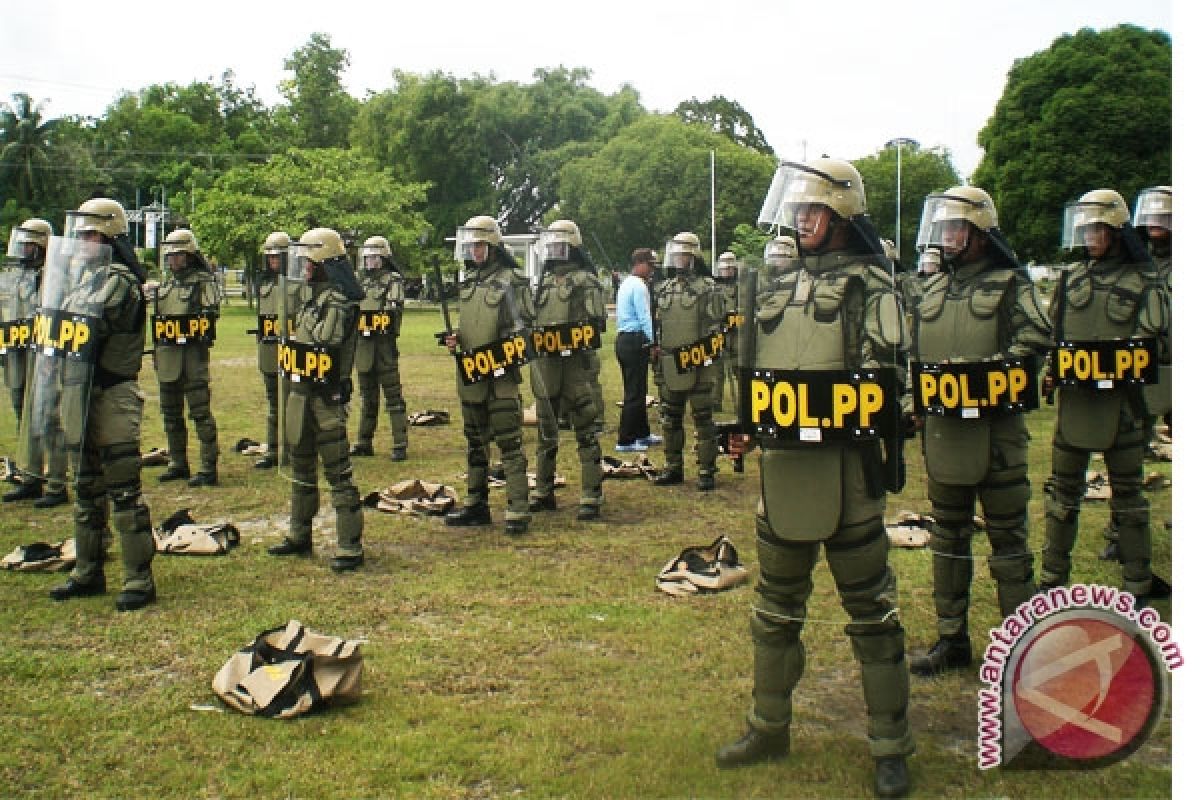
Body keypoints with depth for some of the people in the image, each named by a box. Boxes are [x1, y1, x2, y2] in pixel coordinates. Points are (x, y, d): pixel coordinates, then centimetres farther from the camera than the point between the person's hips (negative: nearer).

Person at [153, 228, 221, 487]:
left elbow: (210, 316, -10)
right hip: (167, 358, 8)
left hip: (192, 356, -8)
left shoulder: (204, 282, -4)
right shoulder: (166, 284, 18)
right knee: (171, 414, 14)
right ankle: (178, 464, 25)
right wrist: (156, 351, 20)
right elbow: (157, 319, 23)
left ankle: (208, 468, -4)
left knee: (200, 412, -7)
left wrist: (203, 345, -17)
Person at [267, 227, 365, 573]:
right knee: (301, 469, 19)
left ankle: (350, 547, 0)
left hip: (324, 397, -10)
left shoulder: (338, 301, -15)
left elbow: (327, 340, -27)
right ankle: (299, 537, 32)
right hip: (299, 393, 10)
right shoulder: (311, 298, 15)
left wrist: (308, 312, -13)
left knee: (338, 472, -5)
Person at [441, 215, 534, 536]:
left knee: (509, 442, -6)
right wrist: (455, 338, 5)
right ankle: (476, 504, 26)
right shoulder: (468, 281, 14)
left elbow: (523, 326, -10)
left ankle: (517, 512, -3)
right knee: (475, 441, 15)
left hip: (500, 375, -8)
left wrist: (514, 350, -24)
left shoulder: (510, 281, -9)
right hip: (469, 373, 8)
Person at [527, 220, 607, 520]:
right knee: (545, 431, 13)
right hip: (545, 364, 7)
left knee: (585, 432, -4)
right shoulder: (543, 282, 16)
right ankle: (544, 492, 24)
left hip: (577, 363, -7)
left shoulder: (586, 282, -4)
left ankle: (591, 497, 0)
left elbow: (594, 323, -12)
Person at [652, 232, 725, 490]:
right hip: (670, 365, 6)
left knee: (702, 418, 0)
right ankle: (672, 467, 22)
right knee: (670, 418, 11)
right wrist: (656, 361, 13)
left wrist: (706, 356, -13)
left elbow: (714, 326, -7)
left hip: (697, 363, -6)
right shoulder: (664, 289, 14)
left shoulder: (707, 287, -4)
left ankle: (706, 471, 5)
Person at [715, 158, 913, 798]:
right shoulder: (777, 281, 14)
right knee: (777, 601, 15)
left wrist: (883, 454, -18)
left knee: (869, 604, 3)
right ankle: (769, 727, 30)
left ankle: (891, 746, 15)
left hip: (841, 460, -6)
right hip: (781, 459, 6)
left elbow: (882, 377, -12)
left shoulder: (868, 284, -5)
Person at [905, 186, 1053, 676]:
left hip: (995, 430, -6)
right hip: (941, 430, 6)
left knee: (1007, 537, 3)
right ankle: (952, 640, 23)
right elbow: (913, 356, 17)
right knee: (949, 538, 12)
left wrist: (982, 376, -23)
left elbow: (1035, 342, -17)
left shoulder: (1009, 285, -3)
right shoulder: (931, 290, 14)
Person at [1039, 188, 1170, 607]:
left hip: (1120, 399, -3)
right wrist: (1051, 371, -1)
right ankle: (1053, 579, 19)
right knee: (1063, 491, 8)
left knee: (1127, 492, 7)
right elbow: (1052, 333, 14)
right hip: (1073, 399, 3)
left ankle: (1137, 584, 17)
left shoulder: (1142, 281, -2)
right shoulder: (1071, 277, 9)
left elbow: (1152, 341, -7)